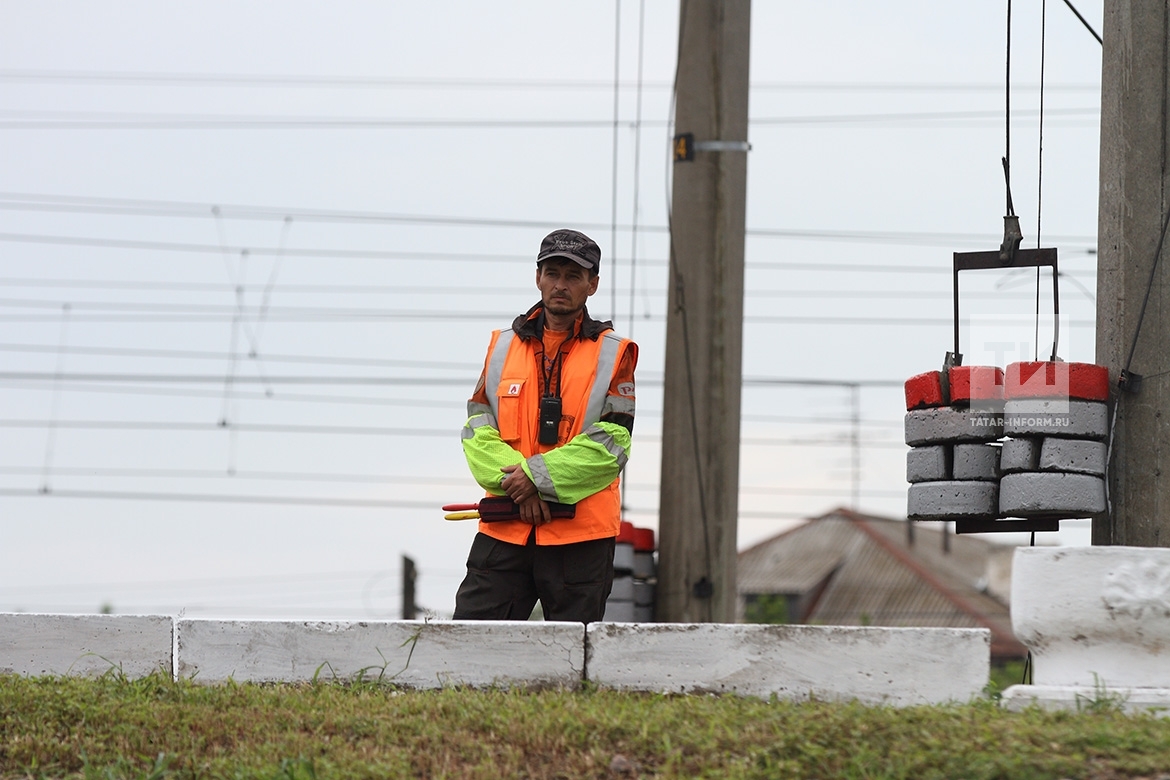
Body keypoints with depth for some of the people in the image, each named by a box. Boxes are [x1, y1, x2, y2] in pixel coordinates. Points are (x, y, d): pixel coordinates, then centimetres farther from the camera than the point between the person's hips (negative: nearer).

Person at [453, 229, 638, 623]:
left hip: (581, 533, -2)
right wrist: (516, 485, -12)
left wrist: (538, 476, -14)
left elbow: (611, 444, -6)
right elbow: (477, 431, 5)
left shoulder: (614, 354, 4)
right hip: (504, 529, 3)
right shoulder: (503, 346, 14)